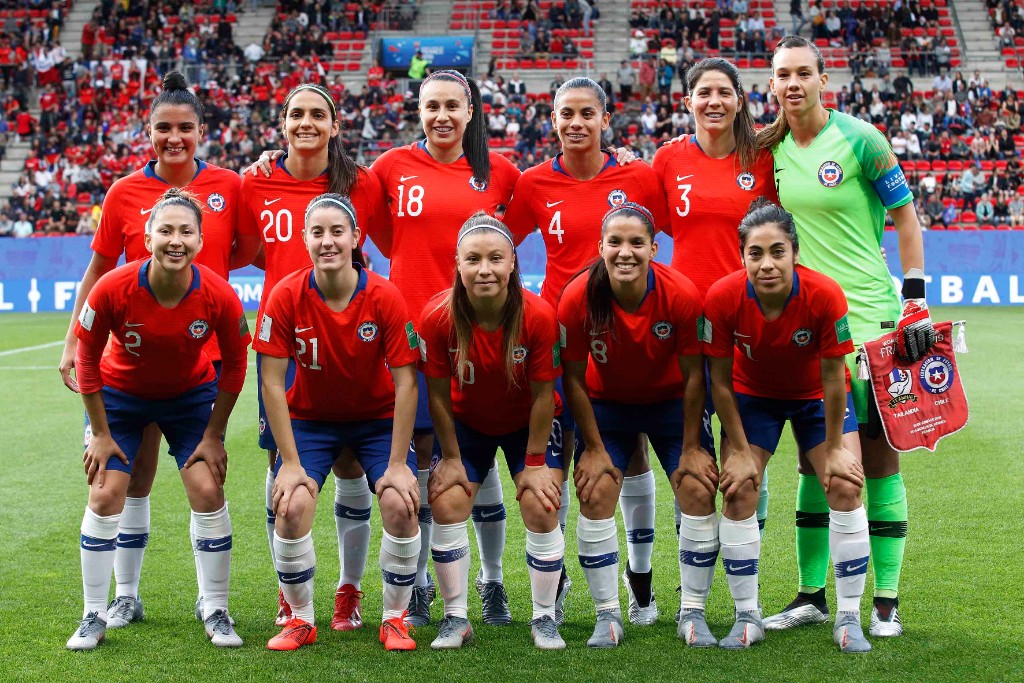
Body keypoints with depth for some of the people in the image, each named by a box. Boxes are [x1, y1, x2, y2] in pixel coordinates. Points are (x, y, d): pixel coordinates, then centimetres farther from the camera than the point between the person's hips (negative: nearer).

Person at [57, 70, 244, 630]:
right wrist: (73, 342, 3)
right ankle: (126, 595, 20)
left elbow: (249, 250, 11)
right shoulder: (125, 193, 0)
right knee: (134, 475, 7)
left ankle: (211, 599, 17)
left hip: (205, 349, 0)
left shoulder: (228, 186, -1)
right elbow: (97, 274, 7)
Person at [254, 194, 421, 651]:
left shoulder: (385, 297, -21)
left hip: (378, 418, 0)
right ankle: (301, 620, 3)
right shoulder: (286, 296, -20)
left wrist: (397, 464, -18)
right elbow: (272, 382, -15)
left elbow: (405, 382, -17)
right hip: (310, 417, 0)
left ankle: (395, 619, 3)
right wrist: (290, 463, -17)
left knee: (401, 506, -19)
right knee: (291, 508, -20)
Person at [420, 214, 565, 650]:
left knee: (541, 509, -10)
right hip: (466, 424, 1)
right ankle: (456, 619, 6)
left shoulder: (538, 315, -29)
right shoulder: (437, 317, -26)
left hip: (528, 425, -1)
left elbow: (542, 394, -19)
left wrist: (534, 463, -14)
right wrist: (451, 458, -8)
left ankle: (544, 619, 8)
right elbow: (438, 394, -14)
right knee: (447, 504, -10)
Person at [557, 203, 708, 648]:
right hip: (606, 404, 0)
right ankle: (607, 615, 1)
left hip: (671, 400, 0)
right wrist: (594, 447, -11)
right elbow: (574, 379, -14)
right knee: (595, 493, -11)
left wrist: (690, 447, -12)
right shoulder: (577, 298, -26)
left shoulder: (682, 294, -28)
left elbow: (693, 374, -17)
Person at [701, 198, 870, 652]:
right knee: (738, 493, -10)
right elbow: (720, 381, -17)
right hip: (753, 394, 1)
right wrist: (740, 449, -13)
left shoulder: (825, 295, -33)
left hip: (817, 395, 0)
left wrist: (834, 447, -13)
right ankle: (747, 618, 5)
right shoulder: (722, 298, -30)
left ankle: (848, 619, 2)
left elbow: (833, 377, -21)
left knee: (846, 488, -12)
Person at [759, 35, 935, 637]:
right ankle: (812, 595, 16)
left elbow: (905, 215, -4)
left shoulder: (860, 139, -8)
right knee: (813, 457, 8)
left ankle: (886, 601, 7)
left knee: (878, 451, -1)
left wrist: (916, 299, -9)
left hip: (867, 317, -5)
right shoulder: (771, 149, 6)